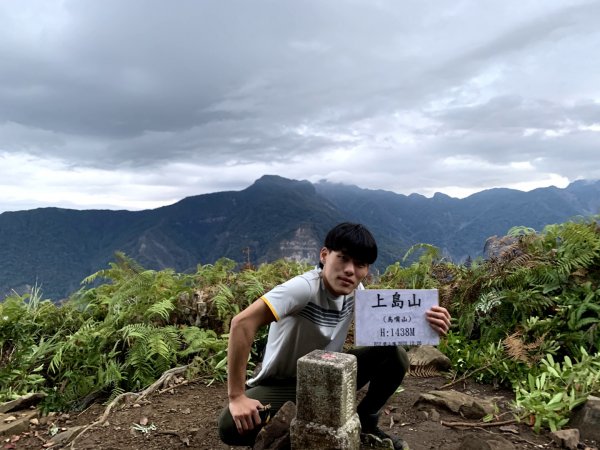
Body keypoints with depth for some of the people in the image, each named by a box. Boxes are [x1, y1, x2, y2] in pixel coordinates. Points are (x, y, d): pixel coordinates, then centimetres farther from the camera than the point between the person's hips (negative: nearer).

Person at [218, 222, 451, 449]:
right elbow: (242, 322, -38)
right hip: (281, 384, -4)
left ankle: (364, 423, 9)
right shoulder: (305, 287, -32)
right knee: (232, 427, -33)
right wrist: (237, 397, -35)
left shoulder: (355, 291, -10)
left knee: (394, 356, -15)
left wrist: (424, 322, -27)